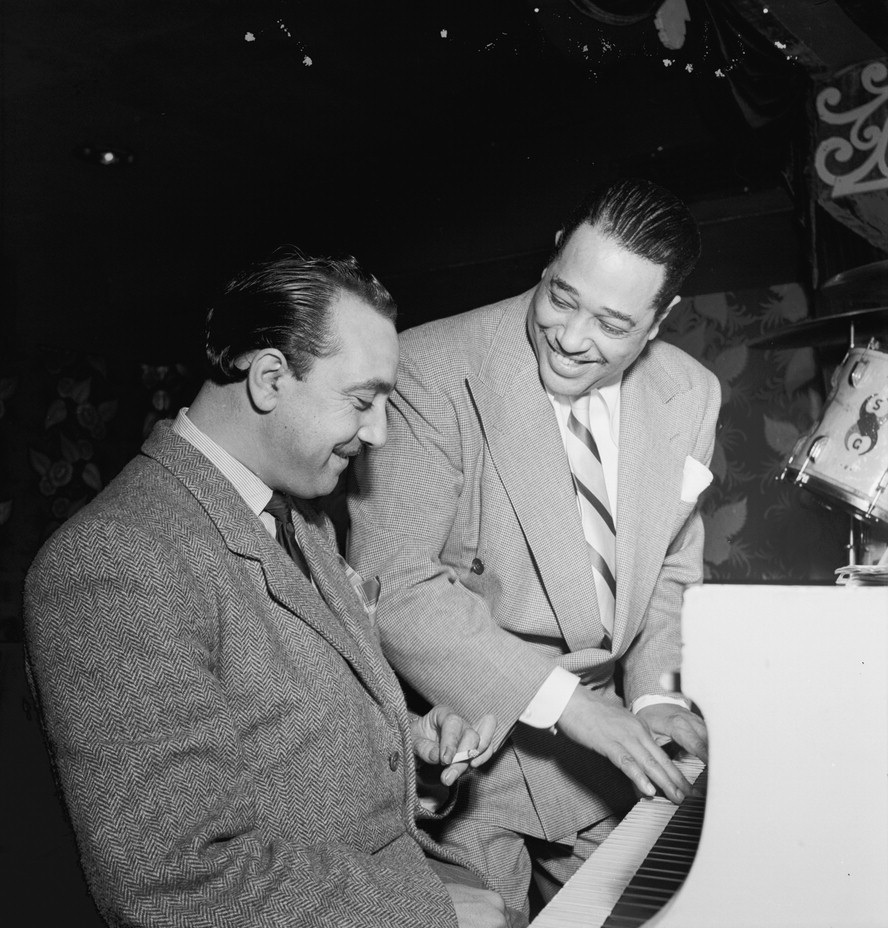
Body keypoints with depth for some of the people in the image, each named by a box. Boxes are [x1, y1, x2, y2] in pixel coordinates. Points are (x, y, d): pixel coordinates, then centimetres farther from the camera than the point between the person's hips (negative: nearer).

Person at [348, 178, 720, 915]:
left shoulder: (691, 397, -3)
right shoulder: (435, 370, -21)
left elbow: (671, 568, 9)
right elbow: (392, 585, -23)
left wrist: (654, 693, -6)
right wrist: (560, 700, -23)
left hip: (601, 748, 5)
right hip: (467, 741, -5)